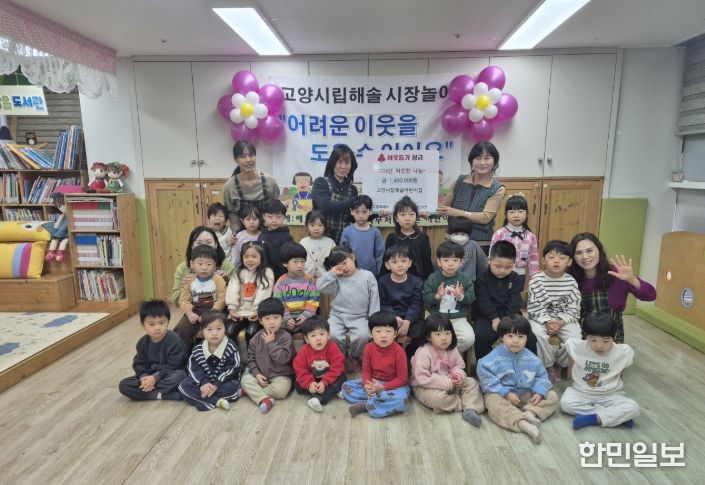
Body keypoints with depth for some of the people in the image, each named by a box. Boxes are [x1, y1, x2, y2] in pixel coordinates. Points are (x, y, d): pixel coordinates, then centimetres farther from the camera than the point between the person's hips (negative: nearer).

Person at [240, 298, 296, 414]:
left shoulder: (285, 337, -13)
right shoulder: (257, 338, 0)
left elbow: (283, 359, -24)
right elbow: (250, 358, 3)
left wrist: (270, 343, -23)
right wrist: (257, 374, -11)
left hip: (280, 376, -4)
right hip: (261, 375, 4)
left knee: (280, 390, -31)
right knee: (246, 380, -19)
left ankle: (253, 391, -9)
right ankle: (264, 399, -30)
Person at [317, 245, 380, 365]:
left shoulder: (368, 276, 2)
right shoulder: (336, 279, 5)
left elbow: (374, 301, 1)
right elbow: (320, 286, -9)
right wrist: (332, 273, -10)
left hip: (359, 317, -1)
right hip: (337, 316, 1)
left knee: (362, 336, -29)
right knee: (331, 335, -27)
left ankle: (354, 357, 5)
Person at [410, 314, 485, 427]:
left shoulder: (452, 349, -1)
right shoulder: (423, 353, -24)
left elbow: (459, 365, 10)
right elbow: (422, 378, -28)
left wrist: (458, 376, -16)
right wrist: (447, 383, -27)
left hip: (451, 384, 7)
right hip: (425, 387, -7)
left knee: (471, 383, -4)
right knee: (438, 397, -37)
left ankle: (470, 409, -23)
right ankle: (467, 403, -13)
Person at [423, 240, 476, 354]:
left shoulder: (464, 279, 2)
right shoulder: (433, 278, -1)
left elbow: (471, 298, -4)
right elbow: (426, 299, -5)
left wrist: (461, 296, -24)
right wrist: (437, 296, -25)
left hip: (458, 318, 1)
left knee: (469, 338, -21)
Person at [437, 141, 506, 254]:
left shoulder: (497, 189, -4)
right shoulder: (459, 182, 4)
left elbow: (486, 217, -15)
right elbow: (444, 207, 9)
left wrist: (457, 212, -22)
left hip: (481, 245, -2)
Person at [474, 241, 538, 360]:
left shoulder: (516, 279, 8)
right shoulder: (482, 278, 2)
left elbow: (515, 303, -2)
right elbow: (483, 301, -9)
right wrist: (495, 318, -23)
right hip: (488, 316, -2)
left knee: (530, 338, -18)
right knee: (481, 337, -31)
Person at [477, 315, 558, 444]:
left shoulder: (531, 358, -2)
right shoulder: (494, 358, -16)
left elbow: (541, 376, 6)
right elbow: (487, 379, -20)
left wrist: (539, 392, -14)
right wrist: (506, 393, -24)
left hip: (526, 393, 5)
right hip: (500, 393, -5)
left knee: (551, 396, -5)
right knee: (494, 403, -36)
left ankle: (530, 413, -28)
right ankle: (523, 424, -49)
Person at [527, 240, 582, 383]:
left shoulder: (571, 282, -4)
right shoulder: (536, 280, -10)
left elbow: (573, 308, -3)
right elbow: (534, 306, -9)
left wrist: (561, 322, -18)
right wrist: (547, 322, -21)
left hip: (565, 319, 2)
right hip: (541, 318, -2)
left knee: (574, 336, -23)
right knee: (540, 335, -30)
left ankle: (560, 363, 7)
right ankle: (548, 365, -3)